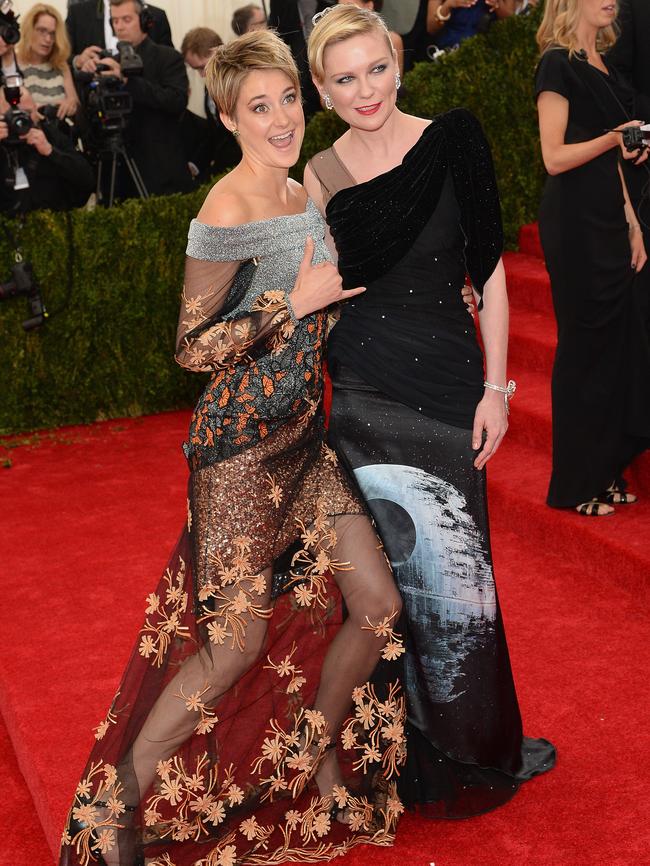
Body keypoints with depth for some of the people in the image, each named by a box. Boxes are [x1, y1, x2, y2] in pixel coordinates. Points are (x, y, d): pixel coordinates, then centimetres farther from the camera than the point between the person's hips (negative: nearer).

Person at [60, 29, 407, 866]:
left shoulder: (302, 194, 10)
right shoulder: (226, 213, -17)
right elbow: (192, 348, -17)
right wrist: (298, 302, -21)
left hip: (304, 434, 8)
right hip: (242, 441, -8)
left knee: (377, 605, 8)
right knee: (238, 640, -6)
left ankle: (314, 764, 30)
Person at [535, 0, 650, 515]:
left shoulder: (601, 64, 15)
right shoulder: (558, 65, -10)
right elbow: (555, 158, -16)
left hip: (609, 221, 8)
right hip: (575, 225, -8)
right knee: (586, 347, -2)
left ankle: (604, 471, 22)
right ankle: (575, 484, 11)